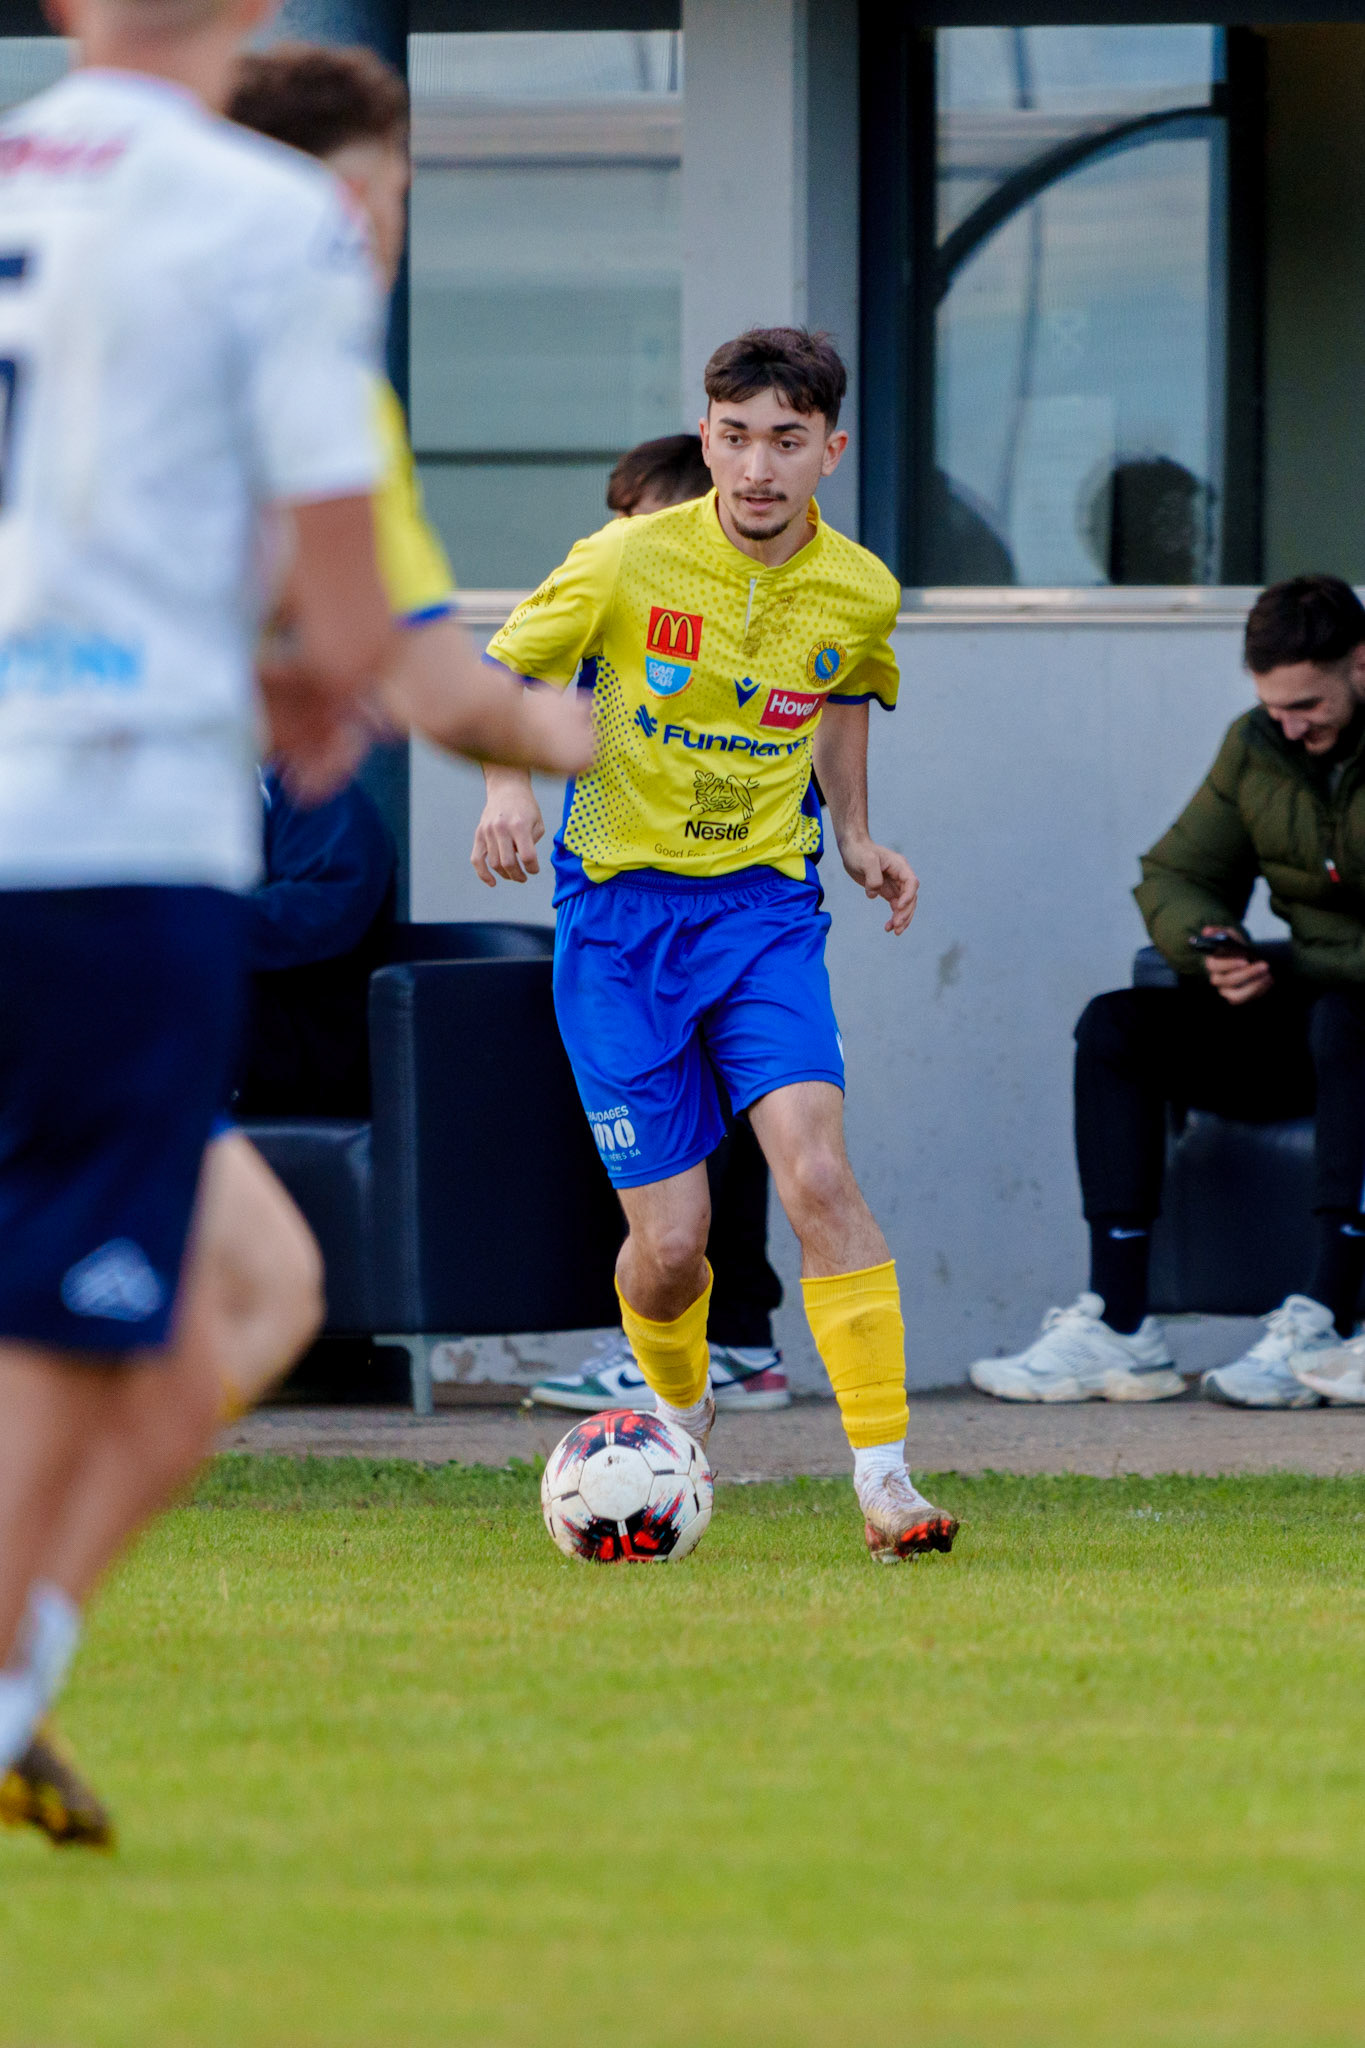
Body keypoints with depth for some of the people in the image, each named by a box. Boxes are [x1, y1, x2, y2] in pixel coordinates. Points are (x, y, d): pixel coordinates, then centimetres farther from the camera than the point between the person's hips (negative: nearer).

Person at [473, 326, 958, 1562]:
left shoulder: (859, 592, -2)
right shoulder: (627, 563, -12)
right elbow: (506, 672, 2)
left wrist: (855, 835, 9)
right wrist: (509, 782, -17)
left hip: (765, 905, 1)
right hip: (619, 907, -1)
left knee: (816, 1168, -21)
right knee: (670, 1242, -3)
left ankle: (885, 1477, -20)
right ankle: (679, 1413, 31)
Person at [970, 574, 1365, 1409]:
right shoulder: (1257, 748, 6)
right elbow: (1173, 877, 10)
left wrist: (1292, 969, -27)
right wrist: (1211, 947, -12)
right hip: (1296, 1022, 7)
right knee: (1117, 1028, -11)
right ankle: (1120, 1327, -21)